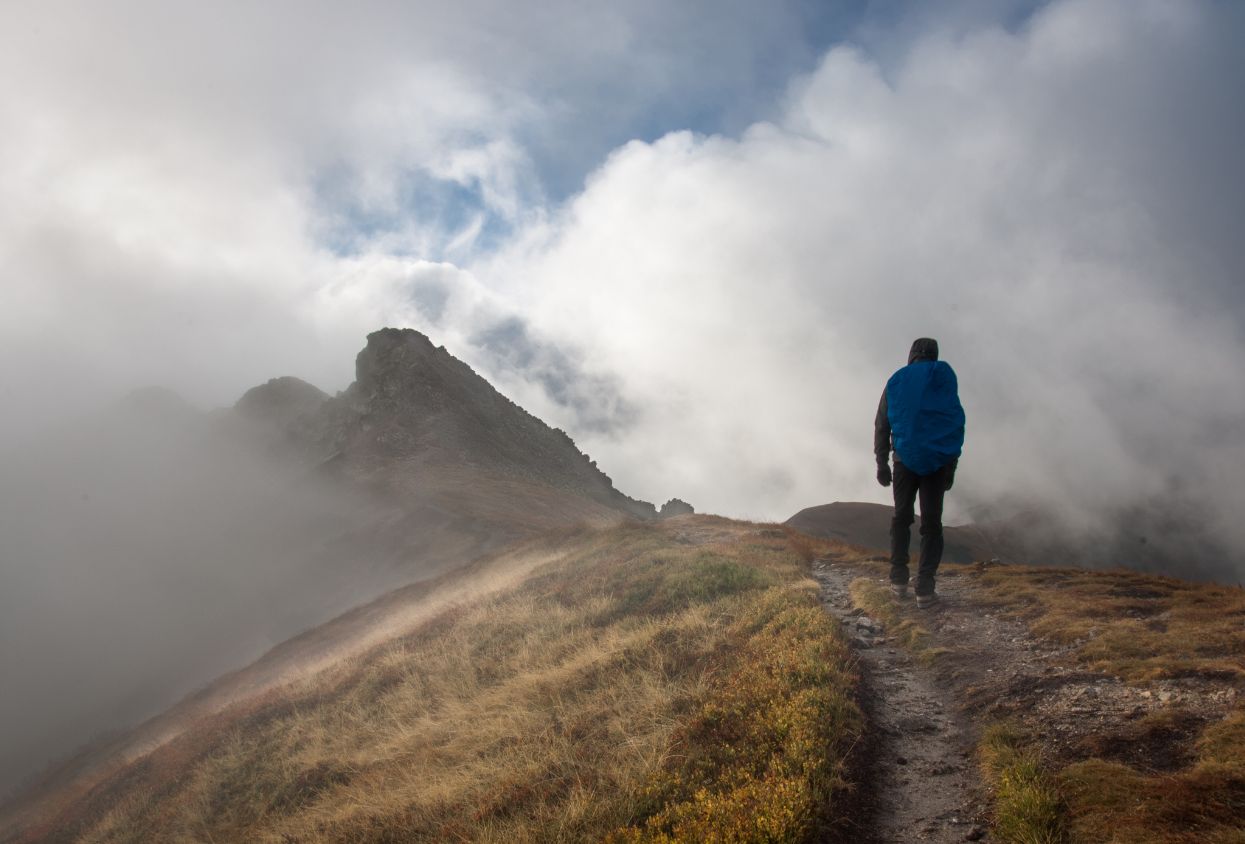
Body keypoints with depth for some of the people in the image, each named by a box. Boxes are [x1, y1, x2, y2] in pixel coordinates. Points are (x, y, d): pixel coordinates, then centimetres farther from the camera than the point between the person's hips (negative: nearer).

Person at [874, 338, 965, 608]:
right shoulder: (945, 377, 3)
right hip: (938, 459, -1)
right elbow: (956, 421, 0)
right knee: (931, 521, 0)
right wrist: (951, 465, 3)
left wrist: (882, 463, 7)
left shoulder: (896, 381, 7)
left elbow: (881, 426, 4)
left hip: (905, 458, 1)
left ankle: (899, 579, 7)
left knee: (902, 517, 15)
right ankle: (925, 588, -10)